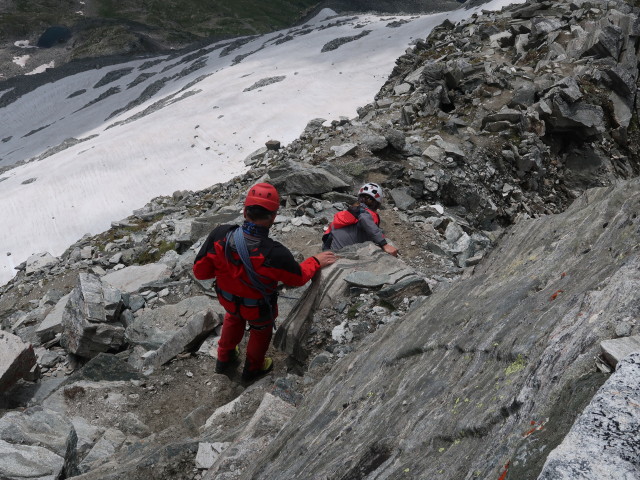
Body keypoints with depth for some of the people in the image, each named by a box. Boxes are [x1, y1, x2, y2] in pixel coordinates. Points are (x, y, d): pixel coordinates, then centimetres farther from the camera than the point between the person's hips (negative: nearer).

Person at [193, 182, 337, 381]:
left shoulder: (219, 236, -32)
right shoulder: (275, 254, -40)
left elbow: (200, 271, -17)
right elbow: (298, 277, -18)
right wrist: (316, 261, 1)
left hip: (227, 299, 3)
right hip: (258, 308, -3)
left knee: (234, 317, 39)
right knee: (261, 330, 32)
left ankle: (224, 358, 59)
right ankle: (253, 368, 58)